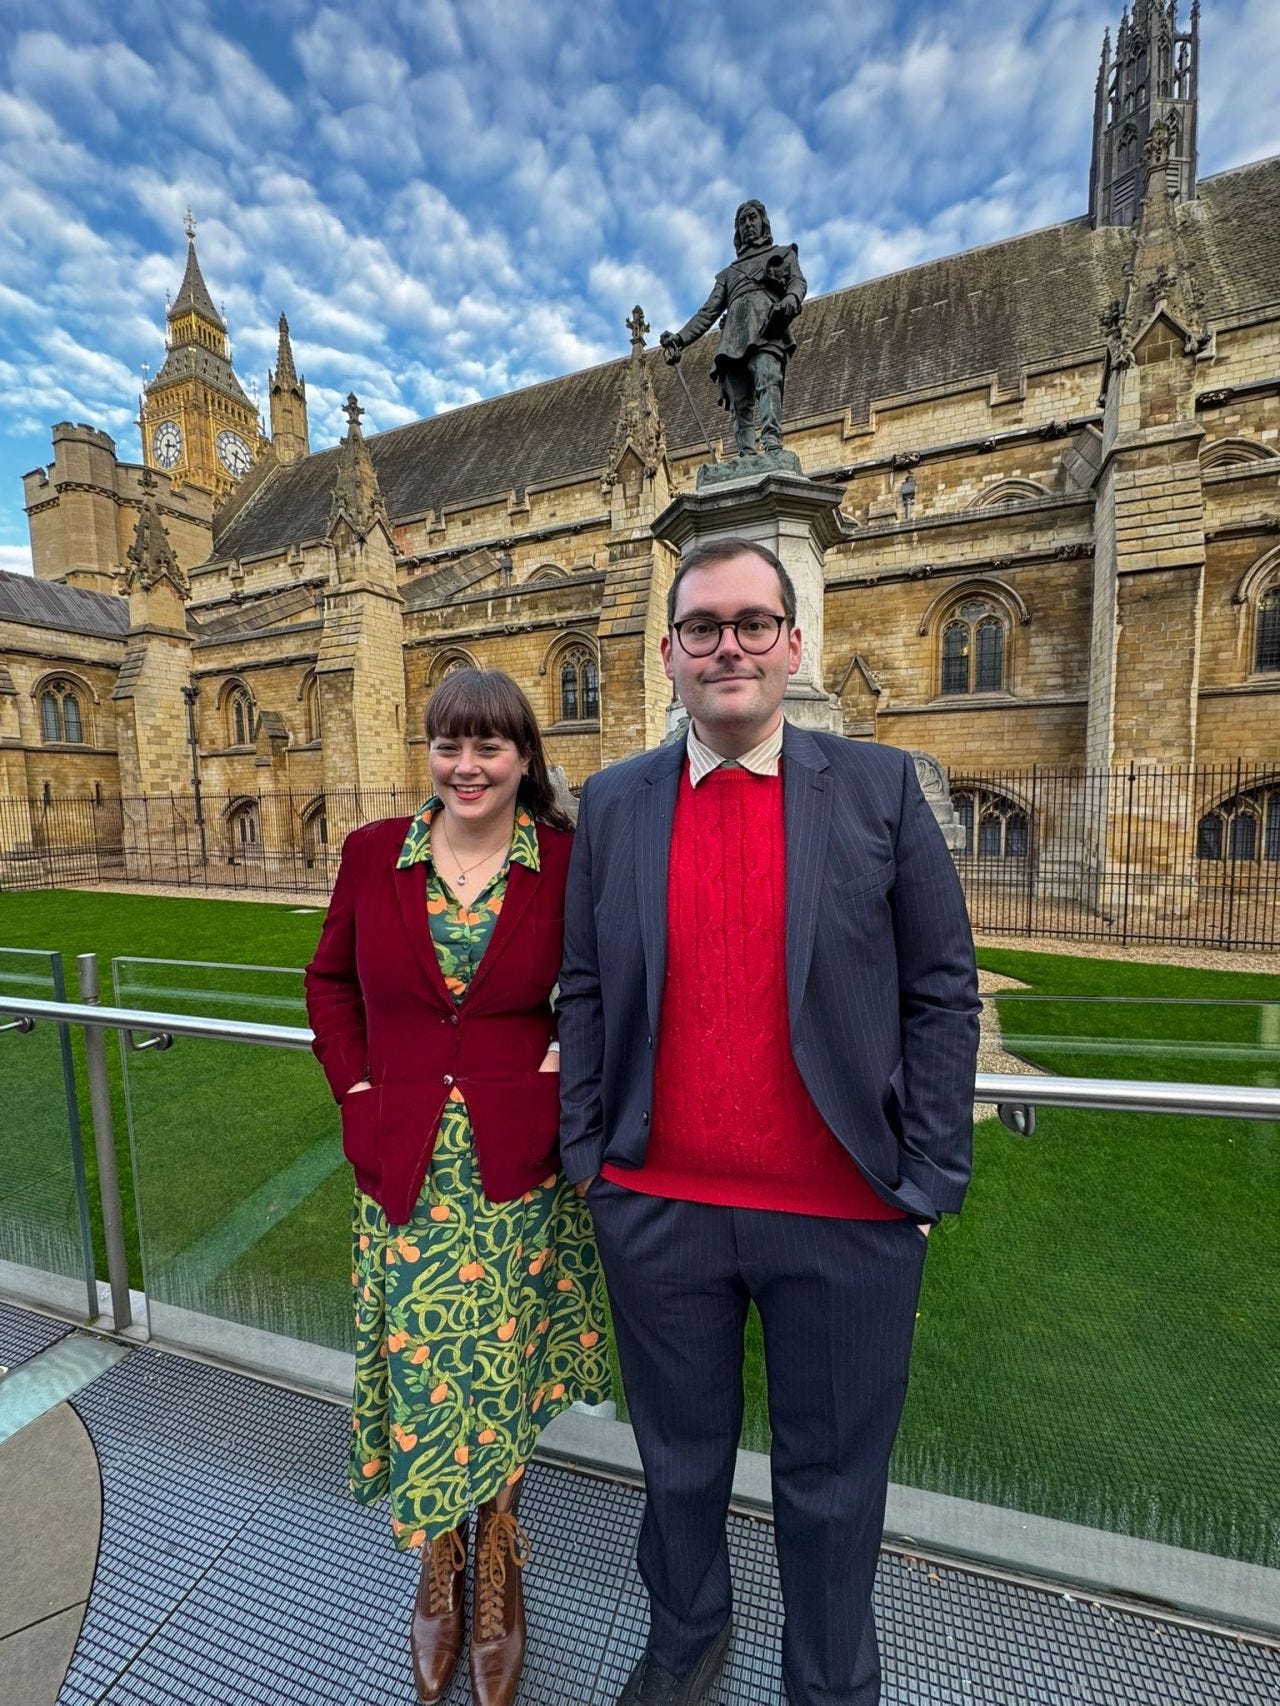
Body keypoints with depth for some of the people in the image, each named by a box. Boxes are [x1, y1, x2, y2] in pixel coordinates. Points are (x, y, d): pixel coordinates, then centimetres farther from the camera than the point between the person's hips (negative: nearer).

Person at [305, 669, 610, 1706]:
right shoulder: (374, 855, -1)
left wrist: (574, 1046, -11)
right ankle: (440, 1566, 45)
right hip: (405, 1167, 2)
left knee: (502, 1371, 16)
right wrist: (356, 1087, 1)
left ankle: (494, 1565, 46)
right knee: (419, 1371, 15)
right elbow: (330, 979, 10)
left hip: (517, 1165, -1)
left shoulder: (568, 862, -8)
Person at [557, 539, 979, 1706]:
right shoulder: (613, 804, 1)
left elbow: (942, 992, -3)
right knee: (680, 1455, 25)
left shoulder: (880, 788, -3)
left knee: (833, 1478, 21)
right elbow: (584, 993, 4)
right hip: (656, 1206, 2)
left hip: (847, 1217, -1)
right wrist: (585, 1152, 2)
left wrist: (930, 1177, -5)